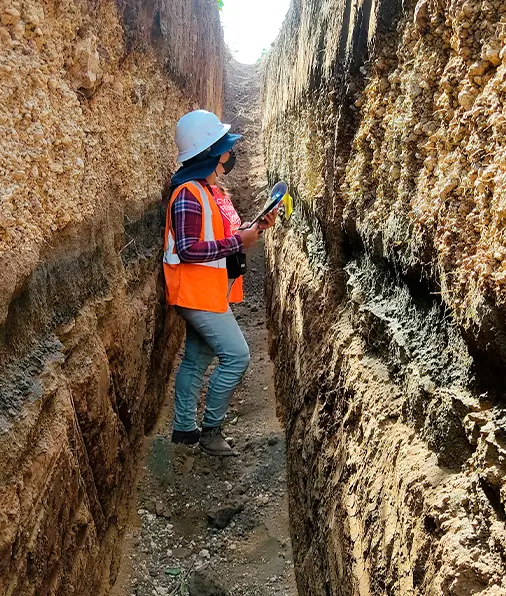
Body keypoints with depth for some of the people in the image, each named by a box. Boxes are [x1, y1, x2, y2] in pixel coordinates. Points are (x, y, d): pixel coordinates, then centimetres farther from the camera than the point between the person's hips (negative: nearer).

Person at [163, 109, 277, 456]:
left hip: (211, 291, 10)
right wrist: (238, 241, -21)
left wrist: (256, 227, 0)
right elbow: (188, 249, -24)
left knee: (196, 360, 14)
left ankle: (184, 428, 27)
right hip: (196, 291, -10)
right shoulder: (188, 194, -17)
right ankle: (211, 429, 5)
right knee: (237, 355, -10)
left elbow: (224, 237, 16)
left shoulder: (214, 189, 14)